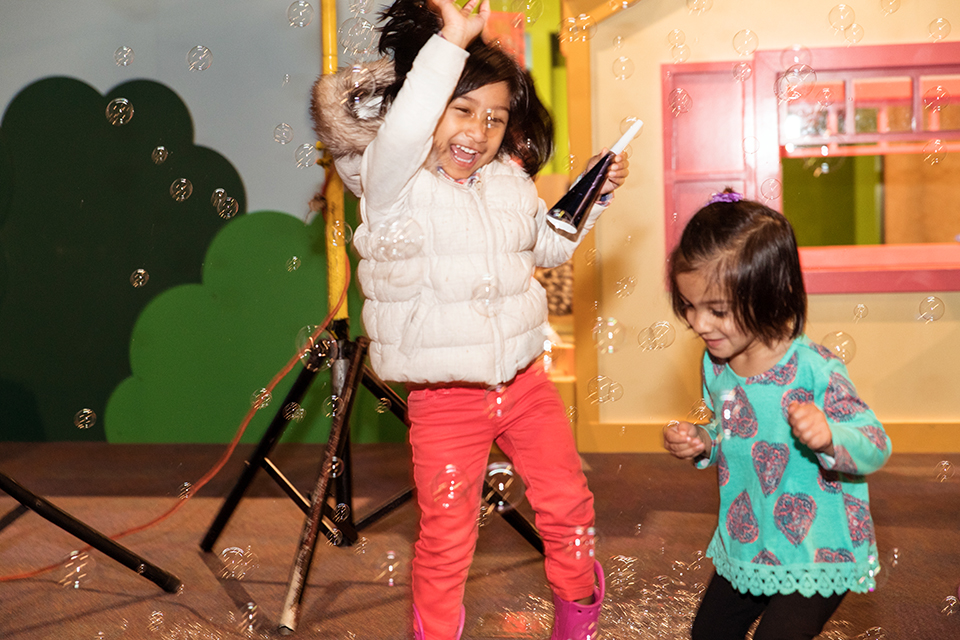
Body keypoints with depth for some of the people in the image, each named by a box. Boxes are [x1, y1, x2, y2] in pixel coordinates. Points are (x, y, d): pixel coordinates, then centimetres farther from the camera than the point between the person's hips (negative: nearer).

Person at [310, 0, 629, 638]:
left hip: (524, 380, 5)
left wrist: (593, 195, 8)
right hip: (445, 399, -5)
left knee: (567, 500, 15)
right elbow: (402, 133, -38)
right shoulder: (394, 184, -14)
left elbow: (549, 245, 22)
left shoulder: (512, 182, 5)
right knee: (446, 535, 4)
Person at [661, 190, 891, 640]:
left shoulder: (815, 370, -25)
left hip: (815, 558, -7)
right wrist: (702, 443, -6)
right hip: (744, 551, 7)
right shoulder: (716, 366, -3)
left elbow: (876, 447, -22)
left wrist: (828, 437, -42)